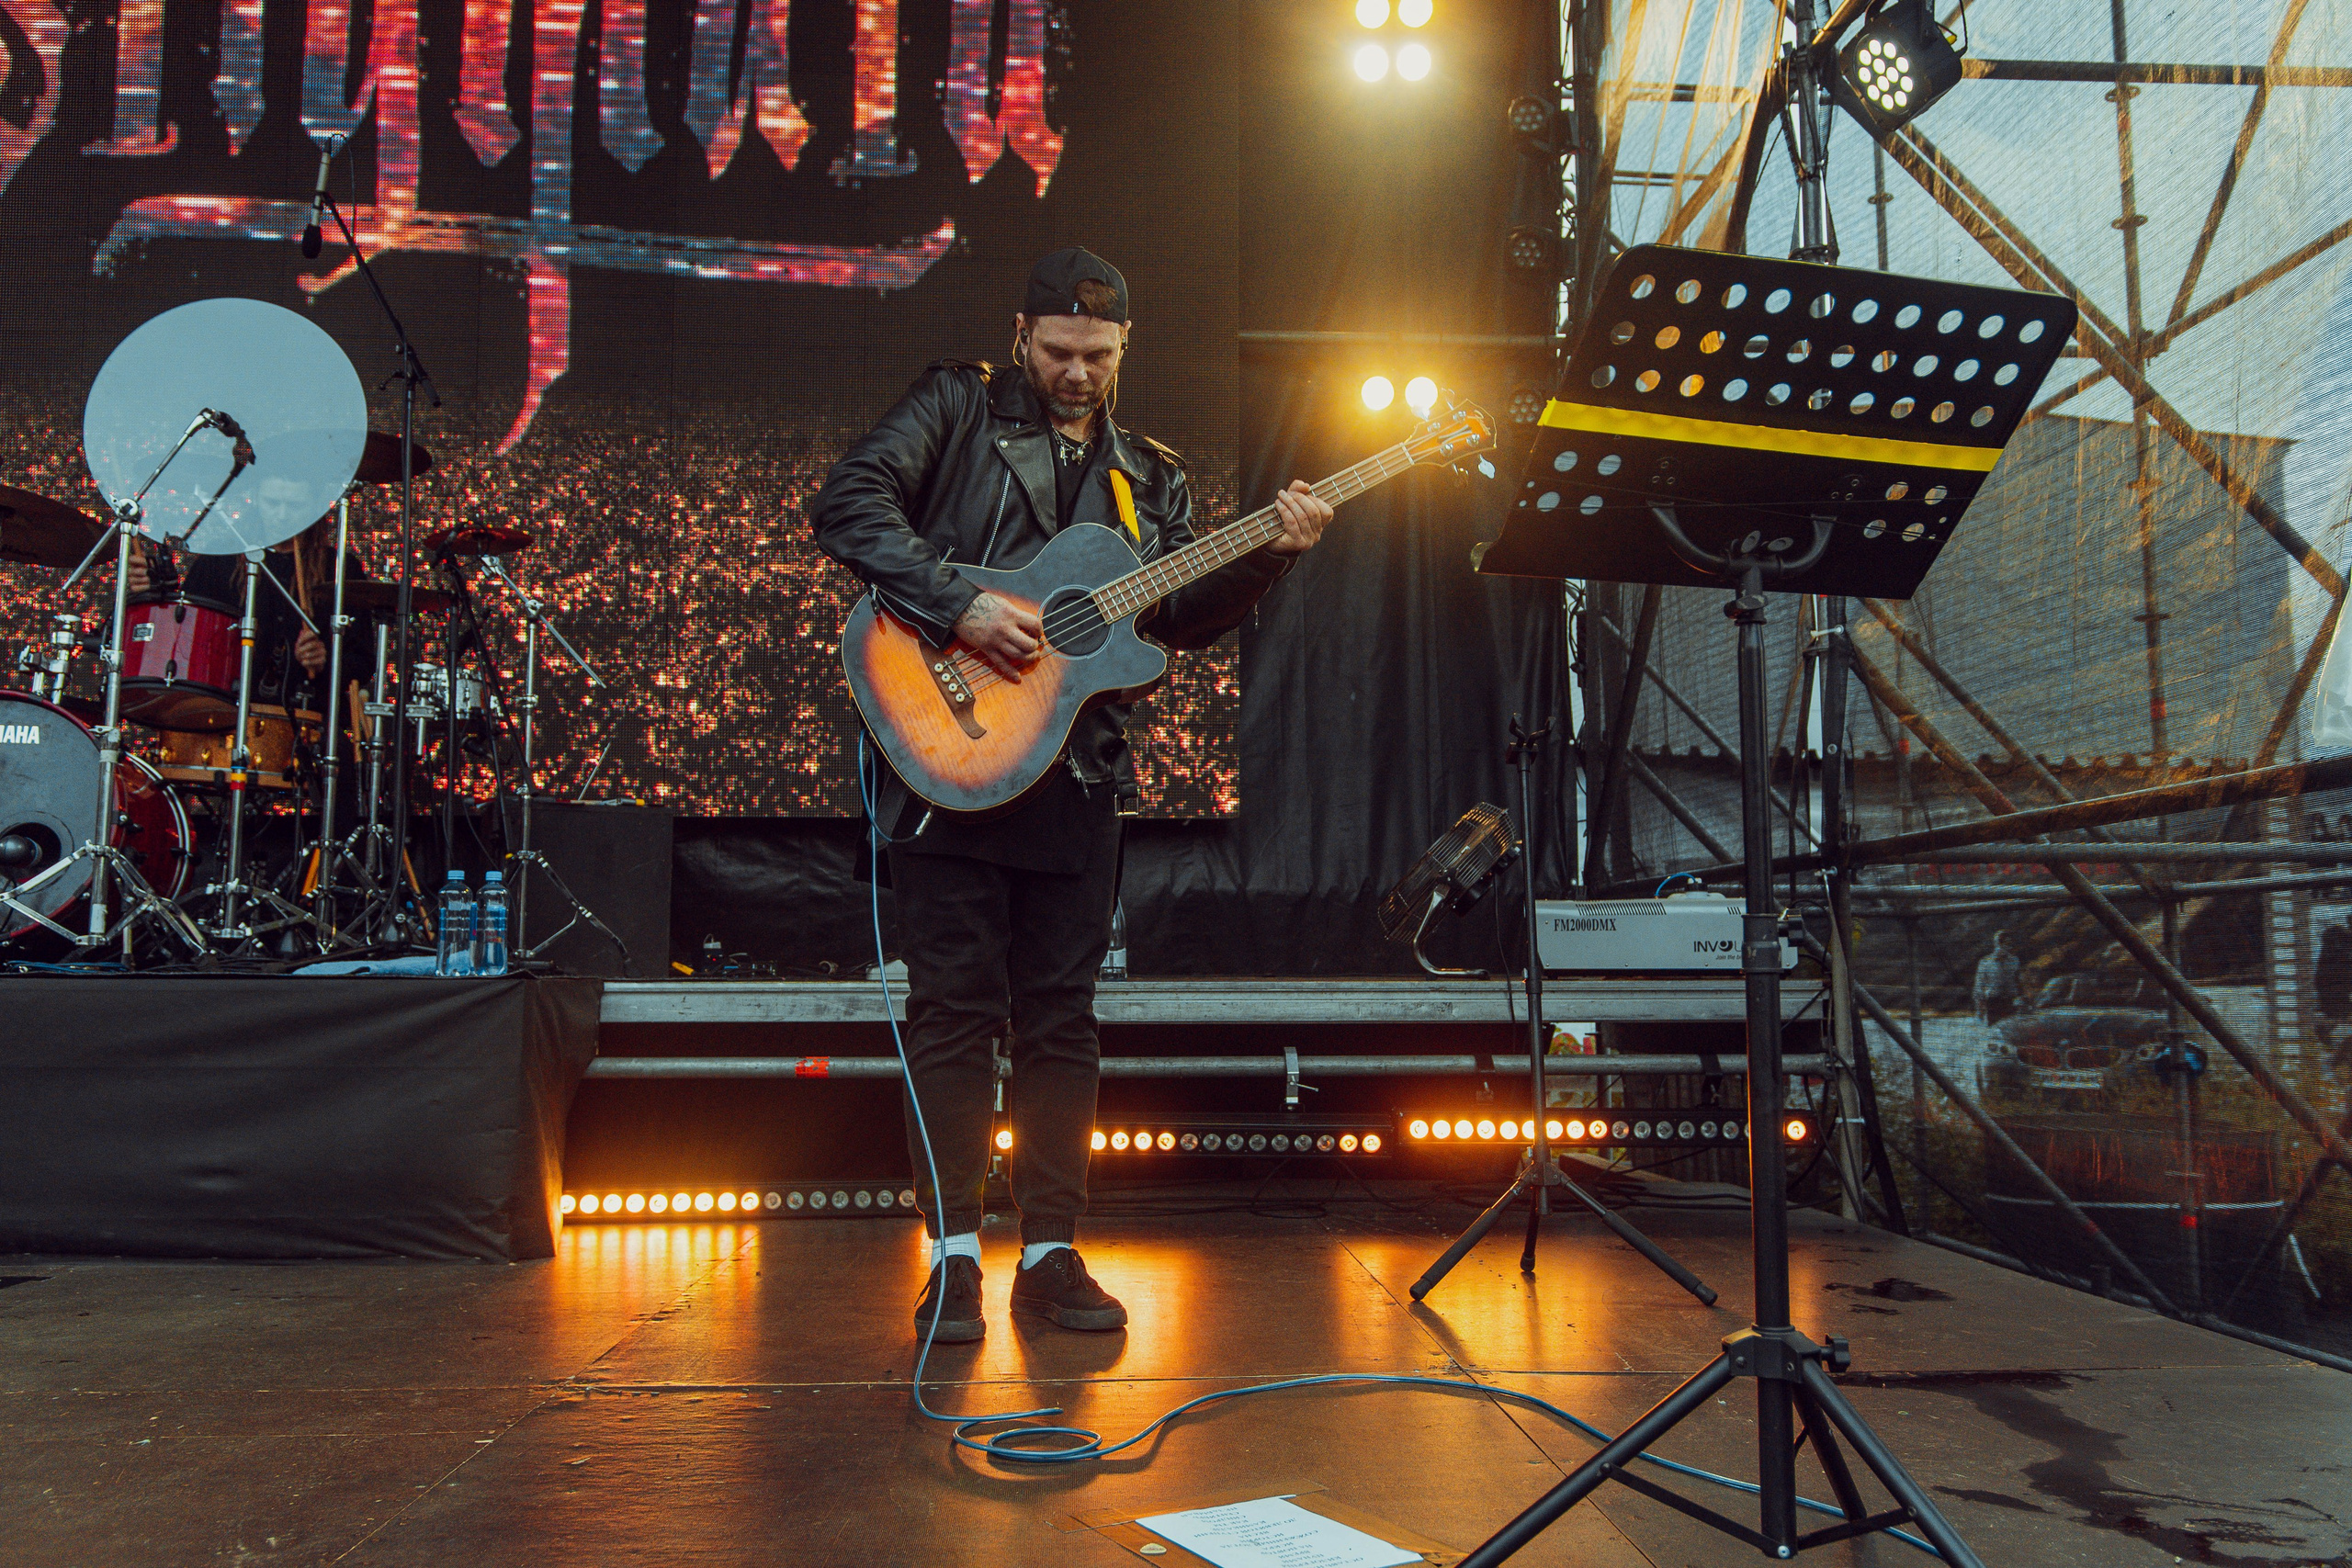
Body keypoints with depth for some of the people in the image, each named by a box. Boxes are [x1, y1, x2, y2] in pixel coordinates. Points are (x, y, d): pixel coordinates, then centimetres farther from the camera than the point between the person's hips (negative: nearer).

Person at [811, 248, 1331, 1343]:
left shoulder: (1147, 475, 18)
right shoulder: (956, 407, 4)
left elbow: (1182, 616, 11)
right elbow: (849, 504, -10)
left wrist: (1271, 554, -4)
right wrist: (959, 606, -20)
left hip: (1076, 774, 4)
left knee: (1060, 1017, 7)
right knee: (955, 1005, -1)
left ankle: (1050, 1251, 15)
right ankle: (953, 1254, 8)